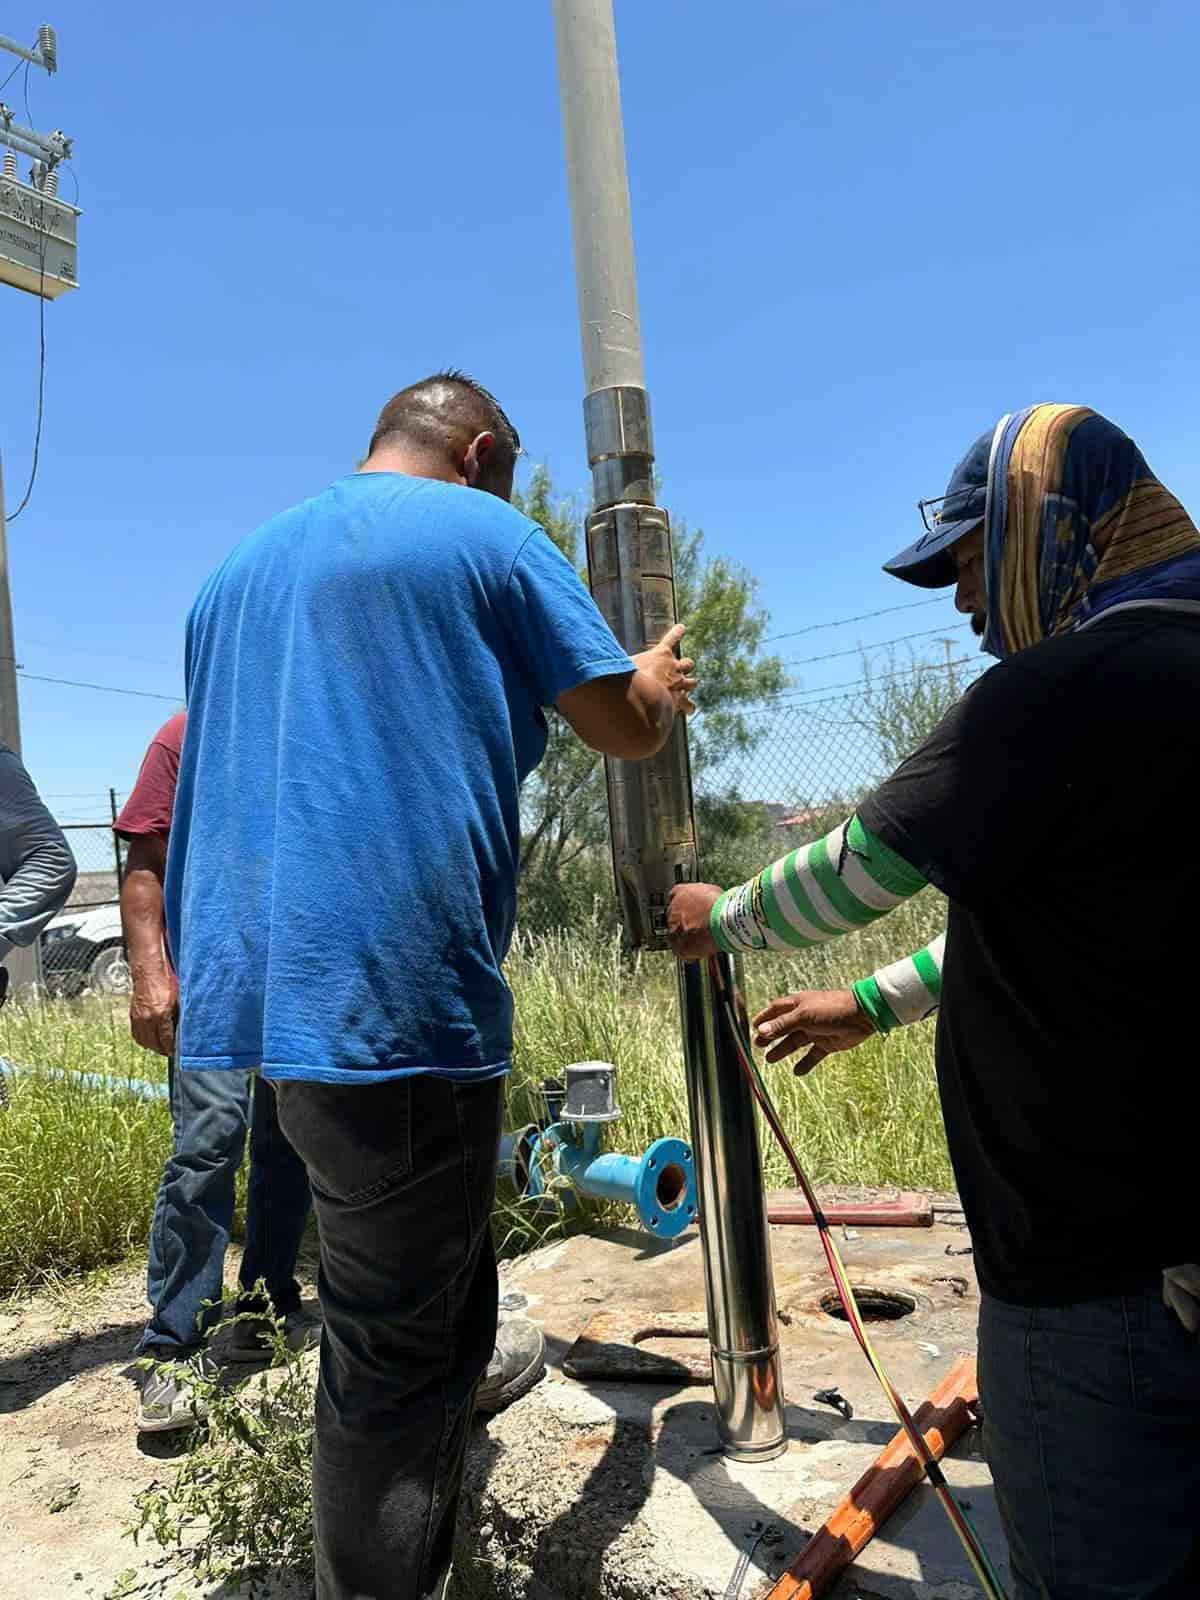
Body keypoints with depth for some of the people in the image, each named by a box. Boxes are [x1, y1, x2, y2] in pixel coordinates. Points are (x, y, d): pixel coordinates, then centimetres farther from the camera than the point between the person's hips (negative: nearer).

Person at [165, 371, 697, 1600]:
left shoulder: (239, 565, 20)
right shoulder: (483, 532, 0)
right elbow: (623, 727, 2)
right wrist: (662, 683, 22)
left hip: (251, 978, 9)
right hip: (391, 991, -8)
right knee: (396, 1357, 3)